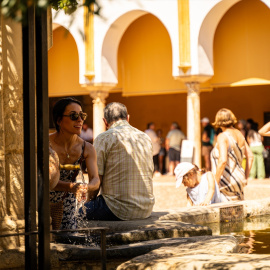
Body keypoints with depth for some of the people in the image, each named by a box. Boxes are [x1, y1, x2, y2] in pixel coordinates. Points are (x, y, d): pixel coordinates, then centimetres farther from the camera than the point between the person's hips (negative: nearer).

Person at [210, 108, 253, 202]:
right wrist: (245, 177, 21)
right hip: (238, 179, 8)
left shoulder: (222, 137, -14)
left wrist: (215, 184, -20)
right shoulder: (239, 134, 9)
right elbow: (250, 156, 14)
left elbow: (223, 160, -25)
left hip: (227, 182, -8)